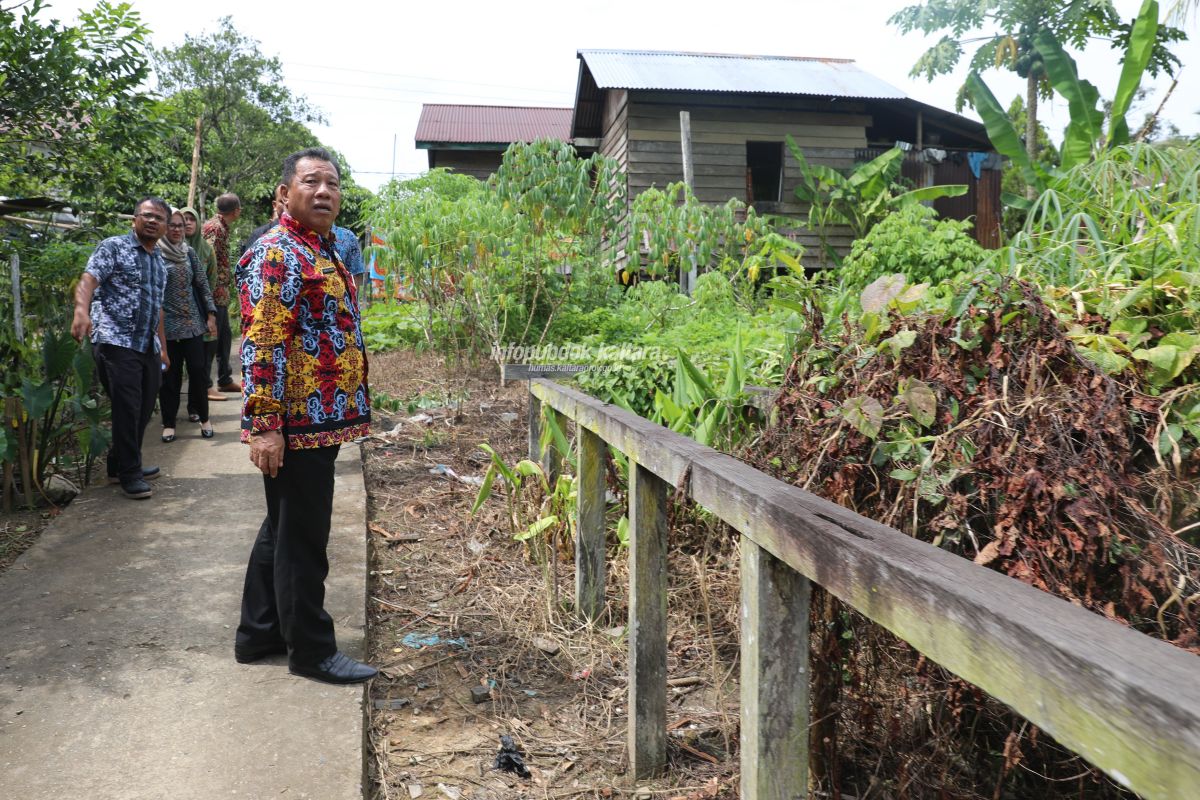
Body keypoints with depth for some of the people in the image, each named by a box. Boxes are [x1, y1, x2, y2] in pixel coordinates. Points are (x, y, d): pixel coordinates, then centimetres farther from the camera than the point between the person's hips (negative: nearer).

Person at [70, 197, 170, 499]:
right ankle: (128, 474, 4)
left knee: (144, 409, 10)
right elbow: (88, 280, -17)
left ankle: (122, 465, 25)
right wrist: (81, 310, -37)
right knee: (127, 409, -7)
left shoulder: (159, 263, 19)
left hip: (149, 347, 7)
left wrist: (163, 347, 22)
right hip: (116, 341, -7)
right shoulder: (114, 247, -2)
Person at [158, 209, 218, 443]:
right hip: (166, 324, -3)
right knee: (169, 375, 3)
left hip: (193, 323, 3)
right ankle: (169, 423, 14)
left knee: (198, 370, 0)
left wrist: (210, 315, 5)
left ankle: (204, 418, 14)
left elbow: (202, 284, 11)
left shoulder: (189, 252, 8)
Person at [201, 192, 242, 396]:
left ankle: (225, 379, 26)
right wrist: (214, 289, -21)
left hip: (220, 294, 10)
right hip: (215, 293, -10)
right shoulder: (215, 228, -14)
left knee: (224, 336, 16)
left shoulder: (221, 227, 15)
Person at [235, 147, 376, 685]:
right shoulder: (275, 254, -14)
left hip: (321, 420, 10)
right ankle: (312, 651, 13)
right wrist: (264, 425, -23)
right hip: (295, 424, -10)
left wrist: (346, 410, 23)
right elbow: (261, 345, -20)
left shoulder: (324, 251, 17)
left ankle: (259, 634, 31)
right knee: (301, 537, 1)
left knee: (283, 529, 18)